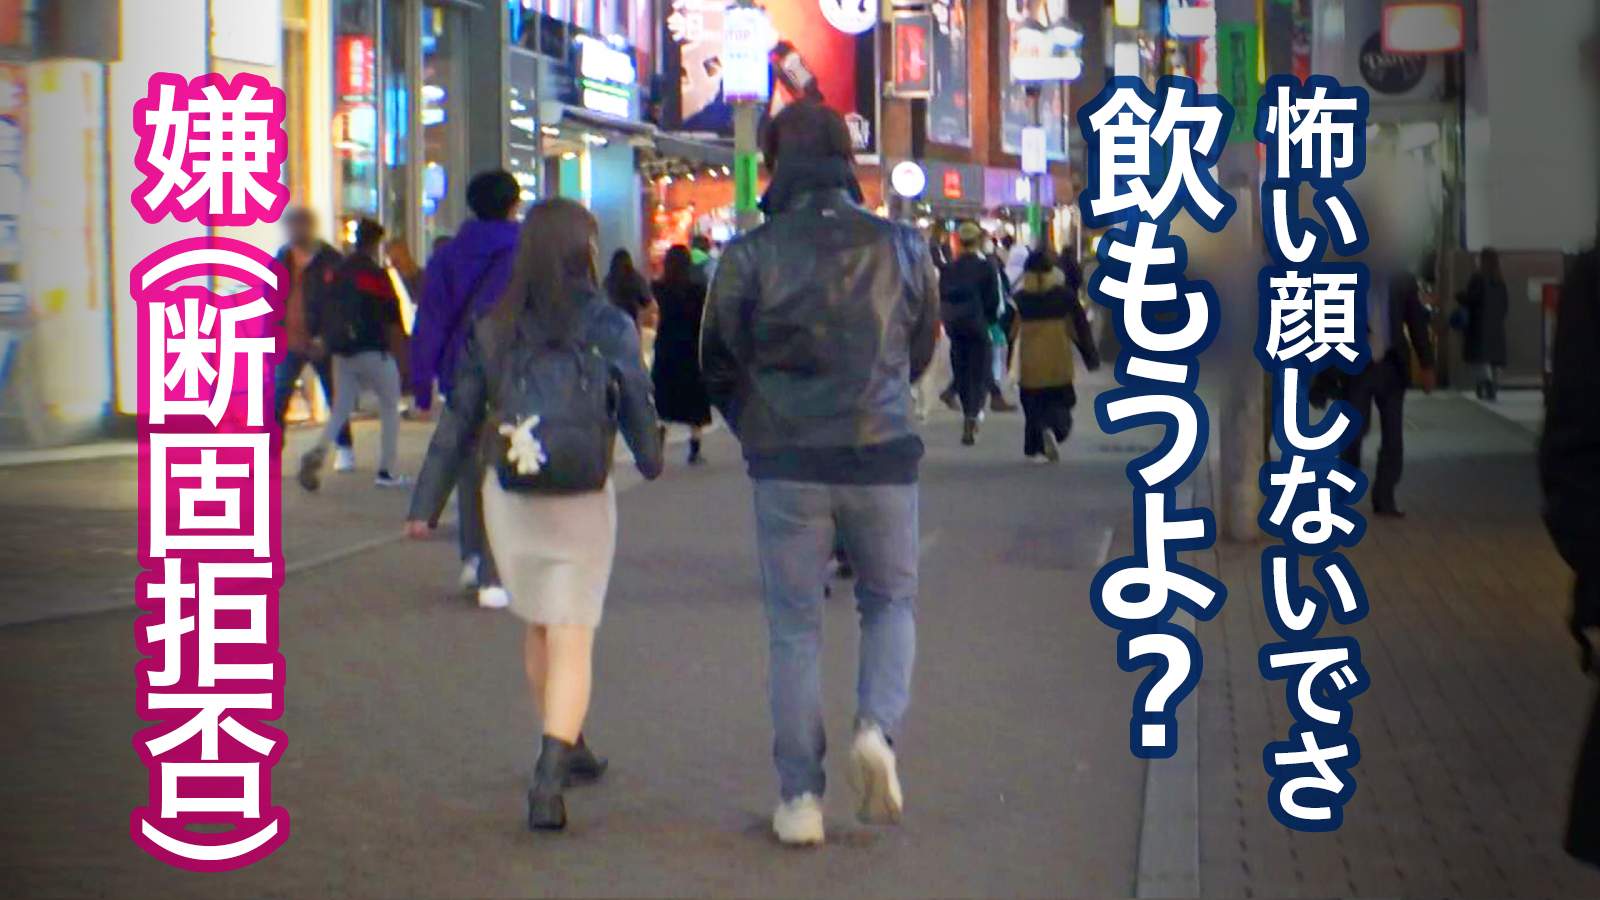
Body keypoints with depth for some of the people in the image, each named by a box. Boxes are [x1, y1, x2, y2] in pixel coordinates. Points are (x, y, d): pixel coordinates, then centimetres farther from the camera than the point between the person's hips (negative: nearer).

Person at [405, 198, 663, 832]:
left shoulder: (491, 332, -2)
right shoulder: (609, 327, -8)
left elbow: (457, 423, -1)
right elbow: (638, 409, 0)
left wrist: (425, 505, 4)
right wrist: (651, 461, 21)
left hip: (509, 498, 3)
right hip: (583, 500, -3)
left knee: (538, 629, 21)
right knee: (573, 639, -1)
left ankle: (568, 750, 35)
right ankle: (550, 772, -18)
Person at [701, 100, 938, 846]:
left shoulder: (749, 255, -5)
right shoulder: (902, 247, 1)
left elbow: (719, 364, 2)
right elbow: (921, 350, 12)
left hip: (787, 466, -1)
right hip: (882, 458, 1)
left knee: (793, 626, 7)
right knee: (891, 601, 18)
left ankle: (800, 797, 6)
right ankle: (878, 727, -7)